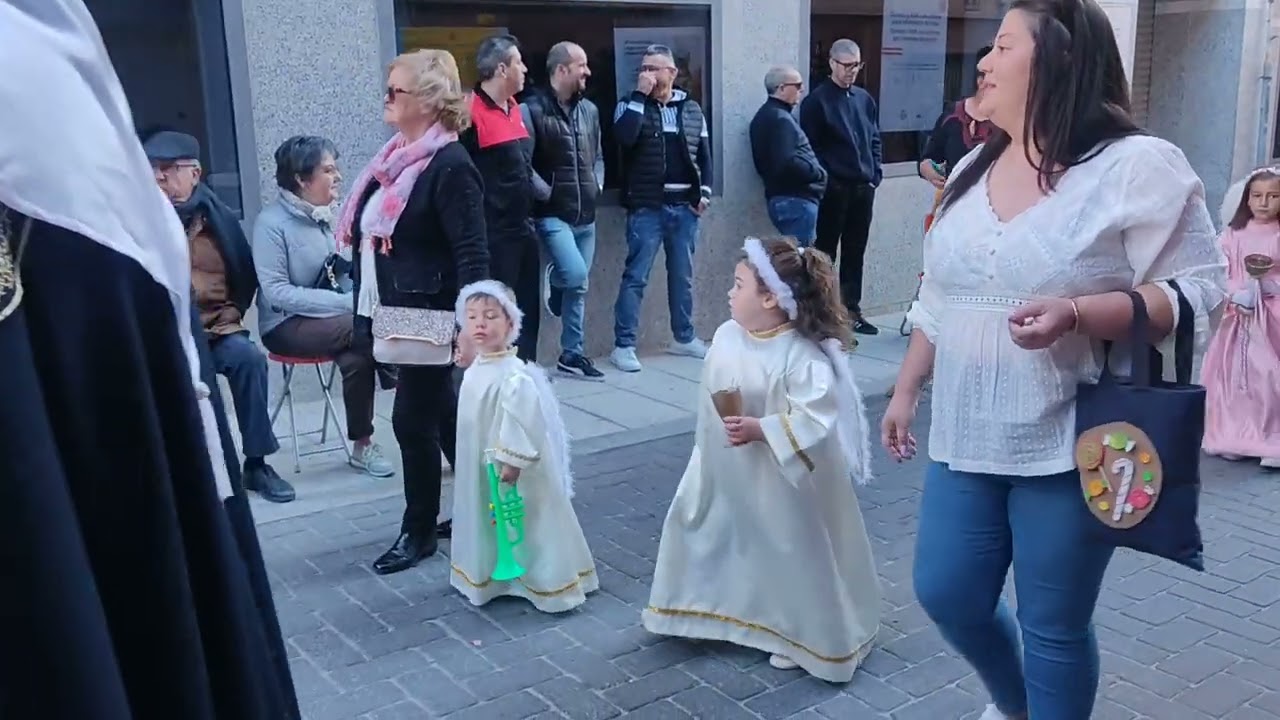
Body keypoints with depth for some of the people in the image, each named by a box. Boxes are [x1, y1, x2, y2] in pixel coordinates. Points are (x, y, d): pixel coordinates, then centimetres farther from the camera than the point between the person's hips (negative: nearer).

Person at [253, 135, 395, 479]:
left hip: (331, 319, 6)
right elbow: (277, 293, -20)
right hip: (287, 325, -6)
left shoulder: (326, 216, 7)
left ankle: (362, 444, -14)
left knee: (357, 356, -25)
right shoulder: (272, 222, -13)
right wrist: (346, 303, -26)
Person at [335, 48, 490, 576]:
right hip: (395, 315, 9)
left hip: (430, 320, -9)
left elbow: (471, 252, -21)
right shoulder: (396, 158, 10)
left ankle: (419, 531, 17)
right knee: (441, 415, 17)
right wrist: (370, 312, 17)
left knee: (413, 419, 0)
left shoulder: (451, 167, -17)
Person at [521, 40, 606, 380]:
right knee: (576, 274, -22)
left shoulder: (589, 110, 11)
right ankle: (553, 281, 15)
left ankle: (571, 354, 19)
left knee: (579, 287, 9)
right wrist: (547, 194, -14)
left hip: (585, 215, 7)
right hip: (553, 214, -6)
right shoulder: (533, 109, -9)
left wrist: (597, 186, 5)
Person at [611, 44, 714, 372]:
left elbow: (704, 153, 14)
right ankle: (623, 345, -1)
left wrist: (705, 191, 3)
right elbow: (624, 137, -20)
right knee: (636, 276, -5)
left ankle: (684, 338, 26)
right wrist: (639, 94, -17)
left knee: (683, 275, 13)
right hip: (646, 206, -4)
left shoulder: (691, 108, 10)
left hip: (685, 205, 4)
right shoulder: (632, 104, 1)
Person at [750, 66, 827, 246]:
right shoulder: (780, 118, -15)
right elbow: (788, 163, -26)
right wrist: (819, 173, -12)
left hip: (781, 198, 10)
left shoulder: (766, 115, 18)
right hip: (795, 200, -10)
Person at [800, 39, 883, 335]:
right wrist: (823, 179, -12)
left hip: (863, 187, 6)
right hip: (834, 188, -6)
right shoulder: (817, 100, -5)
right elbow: (810, 146, -9)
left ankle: (852, 310, 20)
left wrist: (875, 172, 8)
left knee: (855, 252, 12)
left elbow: (875, 140, 19)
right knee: (825, 252, 0)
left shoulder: (864, 99, 14)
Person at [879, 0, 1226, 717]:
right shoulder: (973, 168, 9)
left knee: (1054, 625, 6)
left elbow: (1197, 288, -13)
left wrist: (1074, 314, -27)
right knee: (946, 593, 13)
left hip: (1072, 444, -6)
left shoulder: (1139, 165, -11)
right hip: (968, 437, 6)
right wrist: (907, 391, 16)